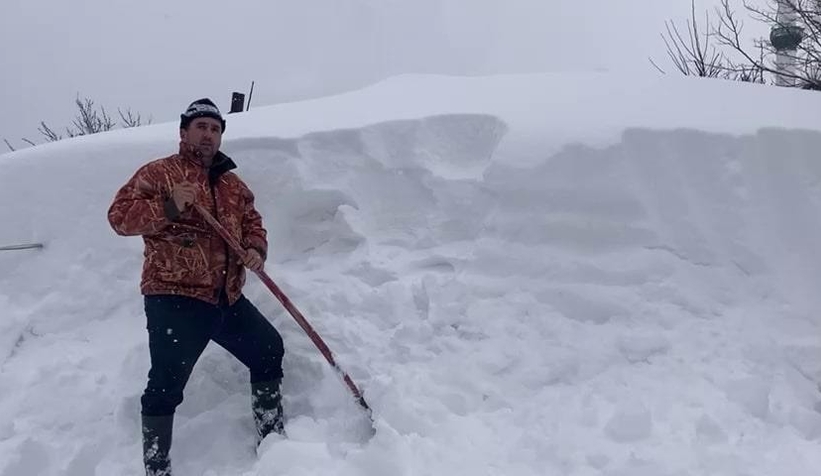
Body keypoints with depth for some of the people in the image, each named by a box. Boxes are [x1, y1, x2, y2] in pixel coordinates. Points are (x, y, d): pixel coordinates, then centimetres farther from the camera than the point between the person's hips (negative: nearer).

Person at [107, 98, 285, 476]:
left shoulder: (233, 184, 17)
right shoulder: (159, 173, -2)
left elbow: (251, 222, 20)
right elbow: (120, 216, -10)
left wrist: (256, 249, -2)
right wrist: (168, 206, -24)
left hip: (227, 298, 7)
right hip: (174, 298, -7)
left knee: (269, 350, 13)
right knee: (166, 385, -9)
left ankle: (272, 437, 30)